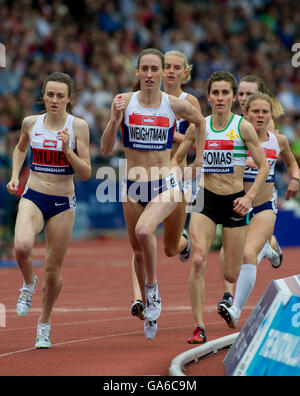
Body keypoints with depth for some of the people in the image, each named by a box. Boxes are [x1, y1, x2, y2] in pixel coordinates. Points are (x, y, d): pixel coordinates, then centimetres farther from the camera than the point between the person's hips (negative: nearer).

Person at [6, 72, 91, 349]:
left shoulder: (78, 126, -6)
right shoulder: (31, 123, 2)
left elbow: (86, 173, -7)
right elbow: (20, 149, 24)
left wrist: (67, 150, -21)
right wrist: (15, 176, 10)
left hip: (63, 203, -1)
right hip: (33, 198, 1)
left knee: (53, 270, 5)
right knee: (22, 247, -29)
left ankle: (45, 323, 28)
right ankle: (29, 284, 4)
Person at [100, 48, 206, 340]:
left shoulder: (176, 105, -6)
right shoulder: (124, 101, -7)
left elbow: (200, 121, 17)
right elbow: (105, 148, -8)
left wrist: (199, 156, 14)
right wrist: (115, 118, -23)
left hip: (166, 185, -2)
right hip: (133, 187, 2)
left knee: (143, 231, -29)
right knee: (138, 250, 12)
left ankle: (152, 287, -3)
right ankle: (149, 305, 36)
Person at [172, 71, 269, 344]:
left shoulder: (243, 127, -4)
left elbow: (264, 166, -2)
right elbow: (176, 159, 15)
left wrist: (250, 197, -13)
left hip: (234, 202, -1)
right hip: (206, 199, 1)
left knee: (231, 275, 3)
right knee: (198, 261, -20)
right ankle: (199, 327, -18)